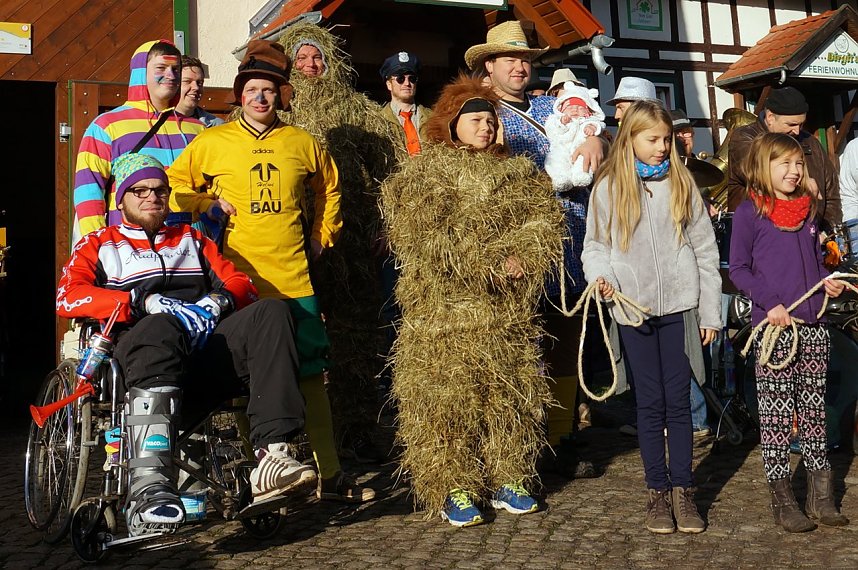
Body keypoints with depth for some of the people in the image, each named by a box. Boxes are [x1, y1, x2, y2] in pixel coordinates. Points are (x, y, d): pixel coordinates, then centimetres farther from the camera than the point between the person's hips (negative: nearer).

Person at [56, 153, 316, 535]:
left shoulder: (192, 240, 34)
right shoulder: (99, 246, 24)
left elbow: (240, 283, 23)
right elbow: (68, 296, 3)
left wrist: (218, 300, -3)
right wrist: (146, 301, -11)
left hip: (207, 353, 4)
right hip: (140, 351, -3)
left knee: (271, 312, -25)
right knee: (160, 327, -41)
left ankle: (271, 454, -40)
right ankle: (149, 490, -55)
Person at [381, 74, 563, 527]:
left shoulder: (517, 172, 16)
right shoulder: (421, 173, 2)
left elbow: (545, 219, 7)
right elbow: (424, 235, -13)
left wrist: (520, 257, -12)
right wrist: (489, 264, -17)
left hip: (508, 311, 5)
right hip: (444, 309, -4)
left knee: (512, 395, 9)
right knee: (447, 400, -3)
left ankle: (509, 480, 22)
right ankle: (453, 490, 7)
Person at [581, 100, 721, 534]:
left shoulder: (682, 182, 6)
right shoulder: (609, 187, 3)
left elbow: (704, 249, 7)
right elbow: (595, 245, 7)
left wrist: (710, 311, 5)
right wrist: (601, 277, -15)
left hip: (678, 306, 1)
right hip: (632, 309, 0)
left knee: (678, 400, 4)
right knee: (650, 402, 6)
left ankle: (683, 490, 15)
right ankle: (658, 491, 17)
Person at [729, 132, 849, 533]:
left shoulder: (808, 208, 14)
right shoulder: (749, 211, -4)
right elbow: (738, 268, -6)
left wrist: (827, 281, 4)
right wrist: (770, 303, -16)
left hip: (813, 326, 6)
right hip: (773, 327, -6)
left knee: (814, 410, 11)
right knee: (776, 415, 0)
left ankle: (821, 495, 20)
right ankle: (782, 501, 10)